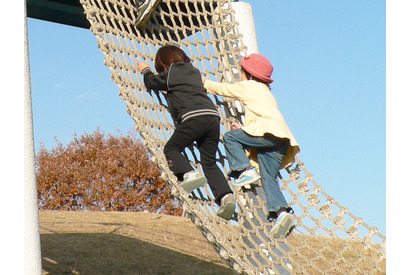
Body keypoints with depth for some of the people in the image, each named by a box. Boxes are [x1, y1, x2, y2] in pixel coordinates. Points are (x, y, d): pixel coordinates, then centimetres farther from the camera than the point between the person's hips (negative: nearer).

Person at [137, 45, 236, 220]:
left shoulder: (169, 74, 10)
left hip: (194, 117, -6)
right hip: (213, 115, 6)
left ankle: (189, 174, -16)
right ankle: (226, 195, -7)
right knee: (209, 163, 10)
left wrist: (145, 70, 48)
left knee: (171, 148, 10)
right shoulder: (194, 71, 28)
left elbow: (151, 82, 28)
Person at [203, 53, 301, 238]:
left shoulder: (248, 86, 13)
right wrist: (243, 130, 34)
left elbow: (222, 89, 22)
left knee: (230, 137, 3)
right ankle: (281, 211, -15)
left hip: (269, 133, -8)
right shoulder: (265, 92, 37)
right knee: (269, 179, 3)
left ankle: (245, 171, -11)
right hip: (281, 141, 8)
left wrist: (205, 83, 39)